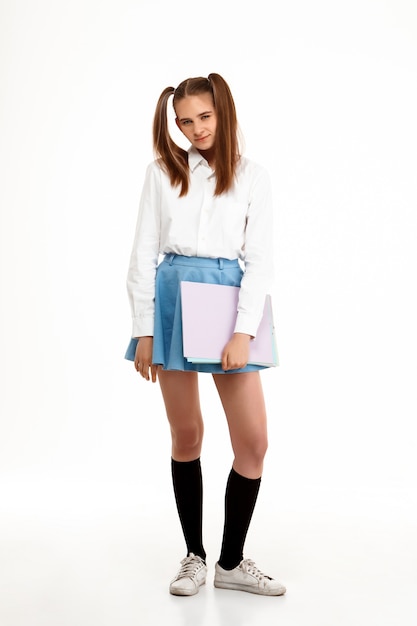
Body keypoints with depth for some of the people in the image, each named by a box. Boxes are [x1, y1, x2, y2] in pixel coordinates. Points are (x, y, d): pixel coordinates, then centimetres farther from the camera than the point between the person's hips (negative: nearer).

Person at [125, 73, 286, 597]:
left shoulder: (252, 177, 7)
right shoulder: (162, 172, 8)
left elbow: (259, 260, 0)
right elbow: (144, 254, 5)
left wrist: (243, 333, -12)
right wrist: (144, 332, -3)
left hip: (229, 300, 0)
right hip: (172, 300, 0)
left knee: (254, 441, -4)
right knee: (186, 435, 5)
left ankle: (231, 562, 14)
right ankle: (194, 556, 21)